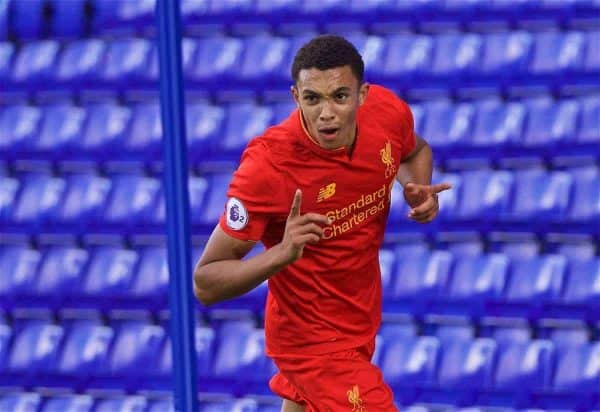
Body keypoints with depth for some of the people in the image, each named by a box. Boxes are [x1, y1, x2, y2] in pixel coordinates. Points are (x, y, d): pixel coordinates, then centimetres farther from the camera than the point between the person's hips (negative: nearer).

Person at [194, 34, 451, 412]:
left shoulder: (389, 112, -17)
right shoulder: (267, 165, -33)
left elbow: (414, 151, 10)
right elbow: (205, 284, -28)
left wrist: (419, 189, -12)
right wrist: (281, 254, -45)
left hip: (360, 320, 7)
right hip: (316, 343, -7)